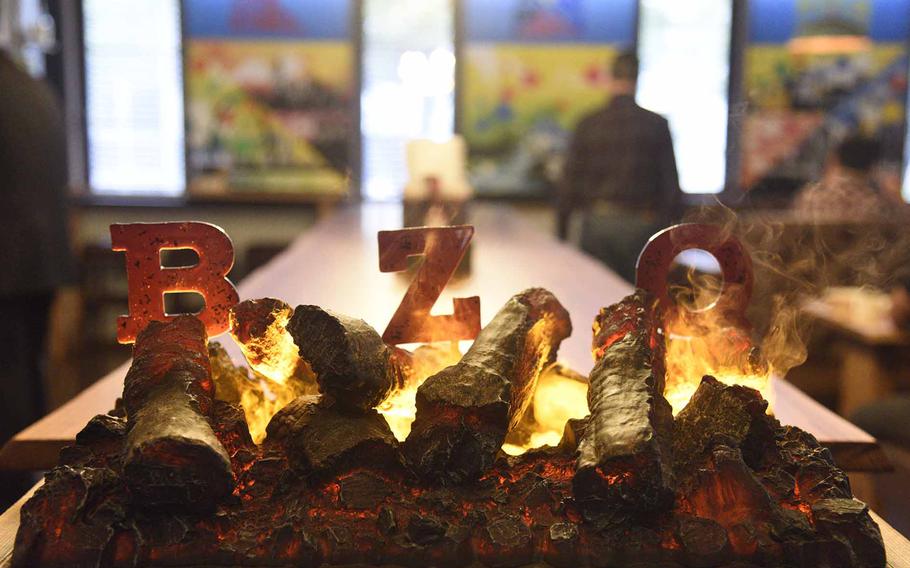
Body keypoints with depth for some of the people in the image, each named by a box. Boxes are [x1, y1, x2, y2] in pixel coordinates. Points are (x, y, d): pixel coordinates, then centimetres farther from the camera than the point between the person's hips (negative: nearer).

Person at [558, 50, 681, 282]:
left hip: (599, 221, 1)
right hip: (642, 225, 0)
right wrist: (666, 222, 11)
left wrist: (561, 229, 9)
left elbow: (570, 180, 1)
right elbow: (671, 182, 0)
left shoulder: (589, 124, 0)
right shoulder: (657, 125, -2)